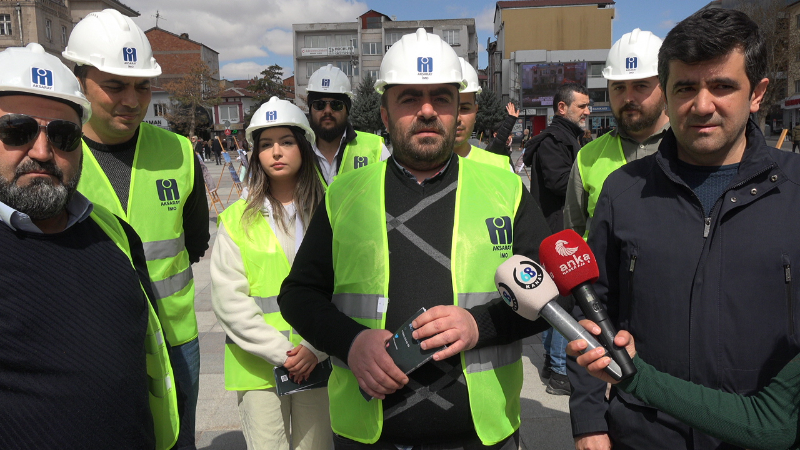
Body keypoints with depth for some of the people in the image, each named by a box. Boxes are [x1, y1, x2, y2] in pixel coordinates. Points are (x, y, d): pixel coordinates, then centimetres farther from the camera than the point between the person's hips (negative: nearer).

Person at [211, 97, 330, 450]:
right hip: (258, 365, 0)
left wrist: (317, 348, -11)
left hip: (319, 362, 1)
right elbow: (229, 299, -5)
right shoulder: (238, 219, 0)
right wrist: (279, 351, -12)